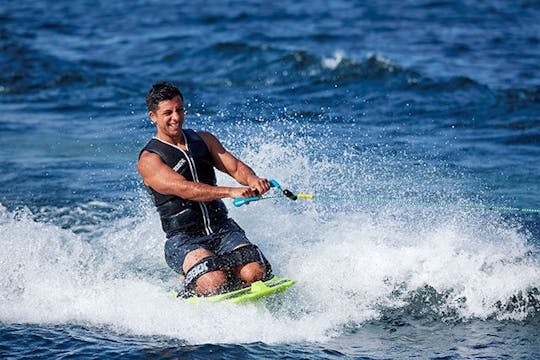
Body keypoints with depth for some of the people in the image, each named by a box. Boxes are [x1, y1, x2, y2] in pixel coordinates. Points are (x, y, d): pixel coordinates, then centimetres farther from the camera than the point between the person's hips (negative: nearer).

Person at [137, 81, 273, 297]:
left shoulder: (204, 140, 14)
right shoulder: (149, 160, -6)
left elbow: (234, 167, 4)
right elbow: (183, 189, -21)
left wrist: (253, 180, -20)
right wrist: (230, 192, -34)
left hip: (223, 230, 5)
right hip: (183, 240, -5)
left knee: (254, 274, -22)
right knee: (214, 282, -30)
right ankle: (189, 283, 4)